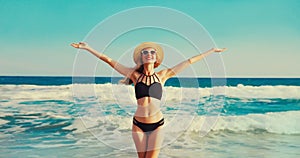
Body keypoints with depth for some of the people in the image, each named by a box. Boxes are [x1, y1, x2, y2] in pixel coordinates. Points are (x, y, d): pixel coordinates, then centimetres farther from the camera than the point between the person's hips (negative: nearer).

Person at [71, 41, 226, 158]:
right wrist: (88, 48, 2)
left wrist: (212, 50, 8)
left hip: (157, 125, -1)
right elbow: (109, 60, 0)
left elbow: (189, 61, 2)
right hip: (138, 124, 1)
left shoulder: (162, 75, -1)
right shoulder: (135, 75, -1)